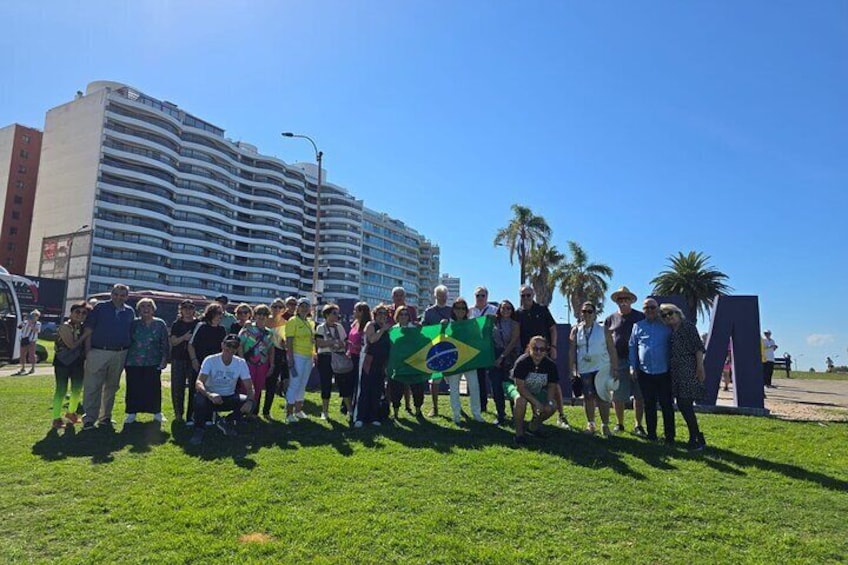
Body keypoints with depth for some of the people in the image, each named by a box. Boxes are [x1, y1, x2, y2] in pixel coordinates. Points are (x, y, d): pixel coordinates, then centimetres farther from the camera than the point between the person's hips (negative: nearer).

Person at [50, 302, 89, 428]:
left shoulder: (83, 328, 5)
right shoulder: (65, 327, -12)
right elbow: (72, 345, -20)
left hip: (77, 363, 6)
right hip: (62, 363, -6)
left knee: (77, 389, 13)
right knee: (61, 390, -3)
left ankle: (71, 412, 32)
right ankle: (56, 418, 6)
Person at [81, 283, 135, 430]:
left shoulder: (130, 312, 9)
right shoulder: (100, 308, 0)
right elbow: (88, 331, -2)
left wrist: (128, 352, 8)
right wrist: (88, 351, -8)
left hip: (120, 355, 4)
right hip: (98, 352, -4)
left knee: (111, 387, 12)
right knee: (92, 387, -3)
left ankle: (105, 417, 23)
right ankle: (89, 419, 3)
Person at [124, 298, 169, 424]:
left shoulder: (160, 324, 4)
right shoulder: (134, 324, 6)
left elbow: (165, 344, 3)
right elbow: (127, 341, 10)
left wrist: (164, 359, -3)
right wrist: (125, 358, 6)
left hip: (153, 363, -1)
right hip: (134, 362, 1)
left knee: (154, 387, 1)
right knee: (133, 388, 3)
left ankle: (157, 412, 13)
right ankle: (132, 413, 15)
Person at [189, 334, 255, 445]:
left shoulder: (241, 363, -9)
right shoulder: (210, 360, -16)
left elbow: (249, 387, -11)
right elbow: (199, 383, -29)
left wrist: (250, 401, -33)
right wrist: (209, 395, -50)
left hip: (229, 398, 3)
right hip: (211, 398, -2)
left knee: (248, 402, -23)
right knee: (199, 398, -34)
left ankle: (226, 423, 4)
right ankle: (199, 430, -9)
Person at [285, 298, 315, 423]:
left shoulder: (310, 323, 14)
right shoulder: (293, 321, -8)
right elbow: (289, 342, -14)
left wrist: (314, 356, 15)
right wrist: (291, 361, -19)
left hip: (308, 357, 7)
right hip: (297, 356, -7)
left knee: (303, 385, 14)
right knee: (294, 384, -5)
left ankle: (298, 410, 26)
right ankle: (289, 413, 3)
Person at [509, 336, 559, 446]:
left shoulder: (550, 365, -16)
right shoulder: (522, 362, -29)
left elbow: (552, 386, -5)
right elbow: (520, 387, -29)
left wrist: (549, 402, -22)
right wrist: (536, 403, -33)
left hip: (537, 391, 5)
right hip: (517, 387, -5)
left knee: (552, 407, -15)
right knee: (520, 400, -37)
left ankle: (533, 426, 13)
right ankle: (519, 433, -16)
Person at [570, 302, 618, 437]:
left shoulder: (603, 329, 0)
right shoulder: (576, 330, 4)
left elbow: (612, 350, -1)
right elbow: (572, 351, 2)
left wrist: (615, 368, -6)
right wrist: (573, 370, -3)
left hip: (601, 368, -2)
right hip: (584, 369, 2)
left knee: (602, 397, -2)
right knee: (588, 397, 9)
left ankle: (605, 425, 10)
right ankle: (590, 424, 22)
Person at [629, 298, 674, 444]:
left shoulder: (666, 326, 2)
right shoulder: (638, 326, 6)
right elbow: (632, 347, 10)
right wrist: (633, 367, 5)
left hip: (663, 372, -2)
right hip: (645, 373, 2)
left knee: (667, 405, 2)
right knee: (649, 405, 11)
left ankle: (669, 436, 11)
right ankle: (651, 434, 21)